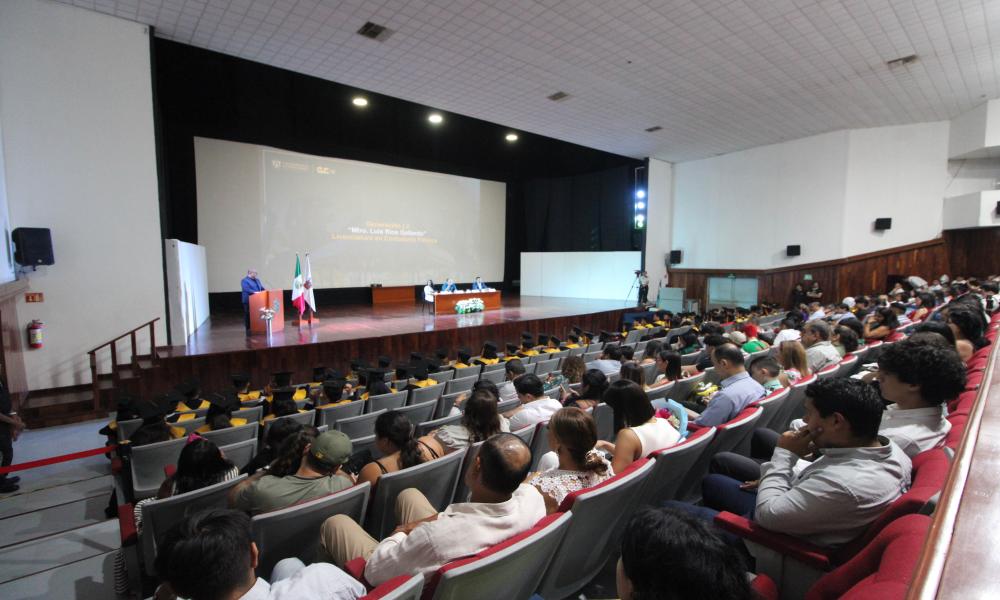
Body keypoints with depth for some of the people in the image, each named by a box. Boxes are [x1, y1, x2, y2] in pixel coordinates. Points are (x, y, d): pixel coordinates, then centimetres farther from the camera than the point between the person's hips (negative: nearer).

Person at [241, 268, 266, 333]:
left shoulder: (257, 280, 17)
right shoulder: (244, 281, -7)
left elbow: (262, 288, 18)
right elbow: (246, 289, -21)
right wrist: (254, 292, -32)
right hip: (248, 301, -7)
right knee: (249, 315, 0)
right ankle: (249, 329, 6)